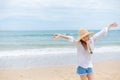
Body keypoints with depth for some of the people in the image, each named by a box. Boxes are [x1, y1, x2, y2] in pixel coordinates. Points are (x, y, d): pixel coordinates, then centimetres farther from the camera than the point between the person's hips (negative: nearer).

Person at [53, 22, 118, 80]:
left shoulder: (91, 40, -2)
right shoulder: (78, 43, -15)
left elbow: (101, 33, 8)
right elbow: (70, 38, -34)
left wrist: (110, 26, 19)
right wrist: (60, 35, -50)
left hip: (89, 66, 5)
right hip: (81, 67, -5)